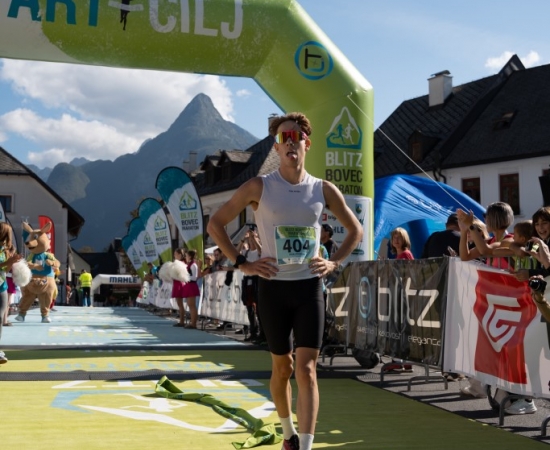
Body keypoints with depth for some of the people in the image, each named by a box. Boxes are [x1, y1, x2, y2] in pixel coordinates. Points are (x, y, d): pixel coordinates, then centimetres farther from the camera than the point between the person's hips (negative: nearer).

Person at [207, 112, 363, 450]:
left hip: (310, 287, 0)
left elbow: (356, 230, 14)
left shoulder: (324, 190, 1)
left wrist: (335, 263, 1)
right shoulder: (259, 187, -4)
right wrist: (242, 263, -7)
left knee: (306, 369, -8)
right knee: (282, 366, 12)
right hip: (273, 287, 0)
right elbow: (216, 224, 0)